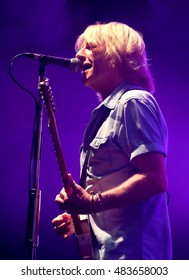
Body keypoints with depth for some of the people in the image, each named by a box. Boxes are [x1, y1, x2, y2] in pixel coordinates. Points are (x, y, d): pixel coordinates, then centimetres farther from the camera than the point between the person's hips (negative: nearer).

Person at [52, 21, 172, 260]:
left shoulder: (133, 102, -9)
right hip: (109, 251, 10)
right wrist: (80, 216, 12)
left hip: (129, 251, -10)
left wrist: (93, 203, -21)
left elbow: (155, 179, -20)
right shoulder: (110, 111, 20)